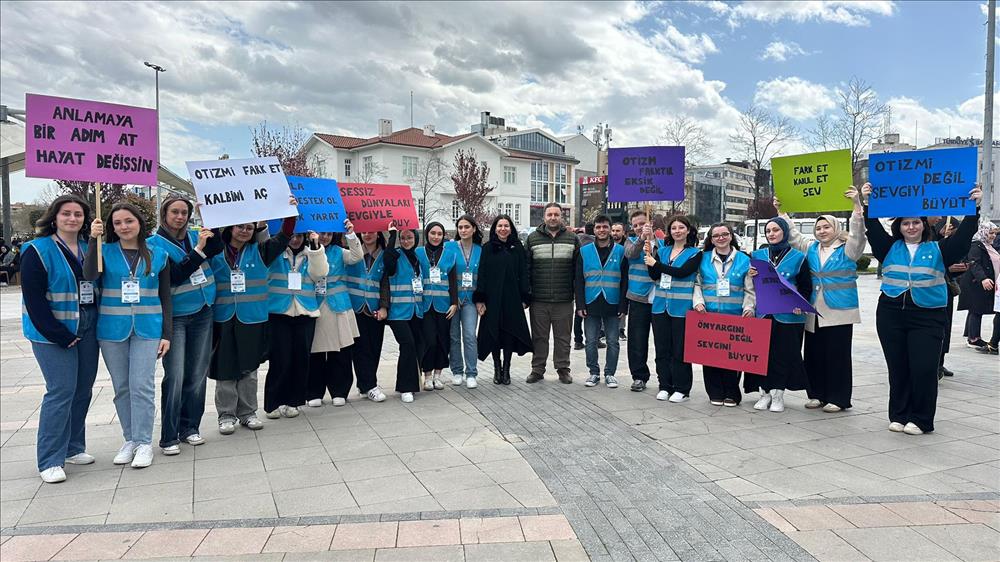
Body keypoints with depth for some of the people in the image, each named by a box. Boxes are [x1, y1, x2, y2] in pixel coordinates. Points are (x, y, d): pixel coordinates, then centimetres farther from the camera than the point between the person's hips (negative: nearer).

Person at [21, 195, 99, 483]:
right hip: (53, 332, -6)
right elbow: (33, 298, -12)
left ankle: (73, 447, 24)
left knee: (83, 389, 10)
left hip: (87, 329, 6)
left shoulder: (89, 248, 10)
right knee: (61, 390, -7)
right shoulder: (38, 250, -7)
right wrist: (58, 335, -16)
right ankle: (50, 461, 4)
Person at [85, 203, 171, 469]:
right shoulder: (105, 251, 5)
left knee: (142, 385, -5)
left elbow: (165, 298, 7)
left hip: (147, 329, -1)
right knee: (121, 387, 8)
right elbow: (90, 276, -15)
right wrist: (94, 240, -19)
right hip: (112, 329, 1)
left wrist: (167, 334, 2)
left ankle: (144, 442, 5)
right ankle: (130, 439, 20)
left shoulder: (157, 255, 5)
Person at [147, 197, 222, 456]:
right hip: (174, 317, -4)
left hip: (202, 313, 4)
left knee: (197, 374, 9)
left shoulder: (195, 236, 8)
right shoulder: (154, 243, -4)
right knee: (175, 377, -7)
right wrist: (198, 250, -21)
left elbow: (218, 247, -8)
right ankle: (169, 437, 3)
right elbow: (174, 276, -15)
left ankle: (190, 427, 21)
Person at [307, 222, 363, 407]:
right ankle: (313, 393, 15)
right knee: (315, 352, 3)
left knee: (340, 352, 3)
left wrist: (351, 234, -13)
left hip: (337, 308, 1)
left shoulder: (338, 252, 9)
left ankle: (339, 391, 15)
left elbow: (357, 256, -3)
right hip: (314, 308, -1)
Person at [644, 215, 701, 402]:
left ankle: (681, 389, 10)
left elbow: (682, 272, -15)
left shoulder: (695, 253, 0)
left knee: (680, 350, 0)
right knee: (662, 348, 8)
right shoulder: (662, 251, 12)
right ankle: (665, 386, 18)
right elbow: (654, 276, 2)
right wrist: (649, 256, -12)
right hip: (660, 305, 4)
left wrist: (656, 264, -13)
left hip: (681, 307, -4)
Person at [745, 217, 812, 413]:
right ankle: (764, 393, 14)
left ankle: (778, 394, 12)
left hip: (788, 315, -2)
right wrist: (751, 275, -7)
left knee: (784, 354, 1)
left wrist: (799, 304, -12)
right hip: (762, 312, 2)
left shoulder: (798, 257, 2)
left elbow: (806, 287, 5)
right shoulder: (757, 255, 9)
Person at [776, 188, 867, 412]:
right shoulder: (811, 249, 14)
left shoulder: (847, 249, -2)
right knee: (814, 354, 8)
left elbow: (858, 233, -17)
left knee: (837, 355, -1)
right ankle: (817, 394, 18)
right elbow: (793, 235, 18)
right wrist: (781, 211, 11)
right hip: (814, 312, 5)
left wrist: (857, 205, -28)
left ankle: (838, 398, 7)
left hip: (839, 312, -5)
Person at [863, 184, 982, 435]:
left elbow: (963, 235, -1)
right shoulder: (890, 248, 11)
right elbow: (874, 229, 0)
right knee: (897, 368, 7)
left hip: (927, 317, -1)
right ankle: (899, 415, 18)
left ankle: (921, 420, 8)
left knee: (924, 369, -5)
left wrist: (974, 208, -10)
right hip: (891, 315, 1)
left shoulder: (938, 250, 9)